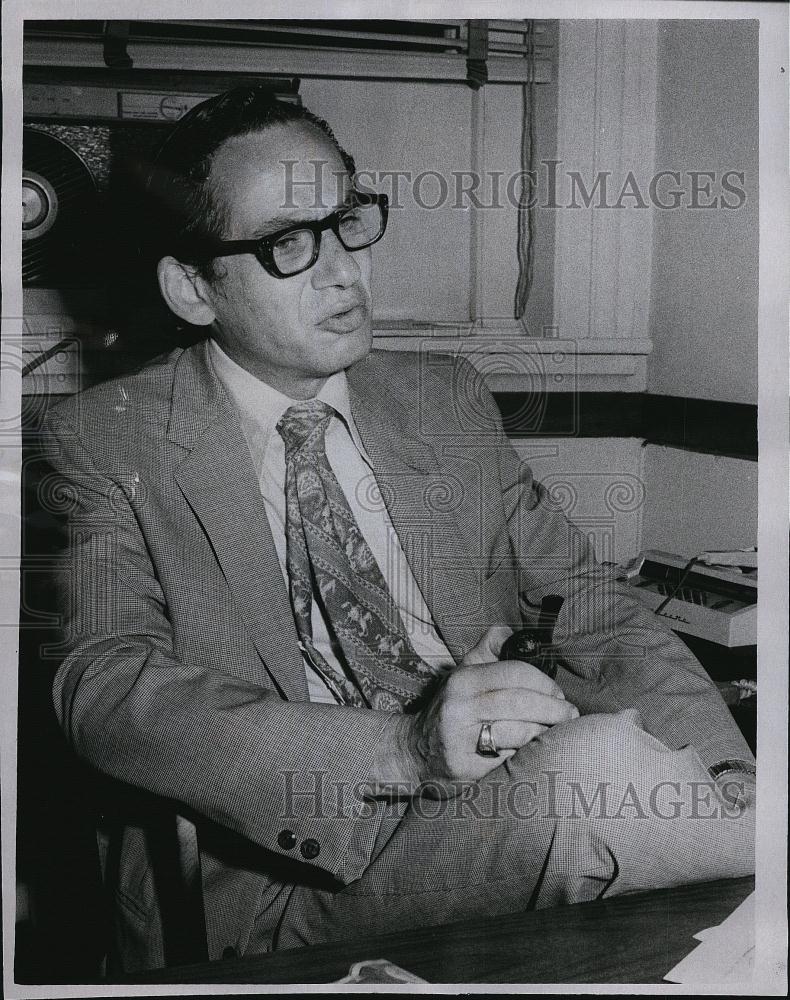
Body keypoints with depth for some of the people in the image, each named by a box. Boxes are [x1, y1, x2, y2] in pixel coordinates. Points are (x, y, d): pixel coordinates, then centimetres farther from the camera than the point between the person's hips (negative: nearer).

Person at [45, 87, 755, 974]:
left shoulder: (445, 401, 13)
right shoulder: (106, 443, 1)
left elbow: (590, 609, 9)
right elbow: (105, 690, -13)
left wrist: (731, 787, -9)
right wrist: (405, 746, -27)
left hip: (515, 808, 4)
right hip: (279, 876, -3)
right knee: (598, 760, -28)